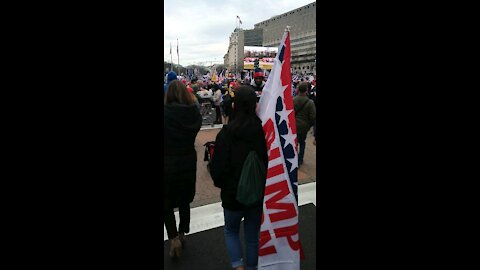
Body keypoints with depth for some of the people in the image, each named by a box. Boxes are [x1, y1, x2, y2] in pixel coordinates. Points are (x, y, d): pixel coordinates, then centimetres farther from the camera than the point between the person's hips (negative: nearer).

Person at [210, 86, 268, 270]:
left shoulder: (226, 133, -20)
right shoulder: (264, 130, -12)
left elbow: (218, 167, -16)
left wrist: (221, 184, 5)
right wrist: (262, 184, 12)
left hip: (233, 193, -2)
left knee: (231, 230, 25)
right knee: (253, 236, 21)